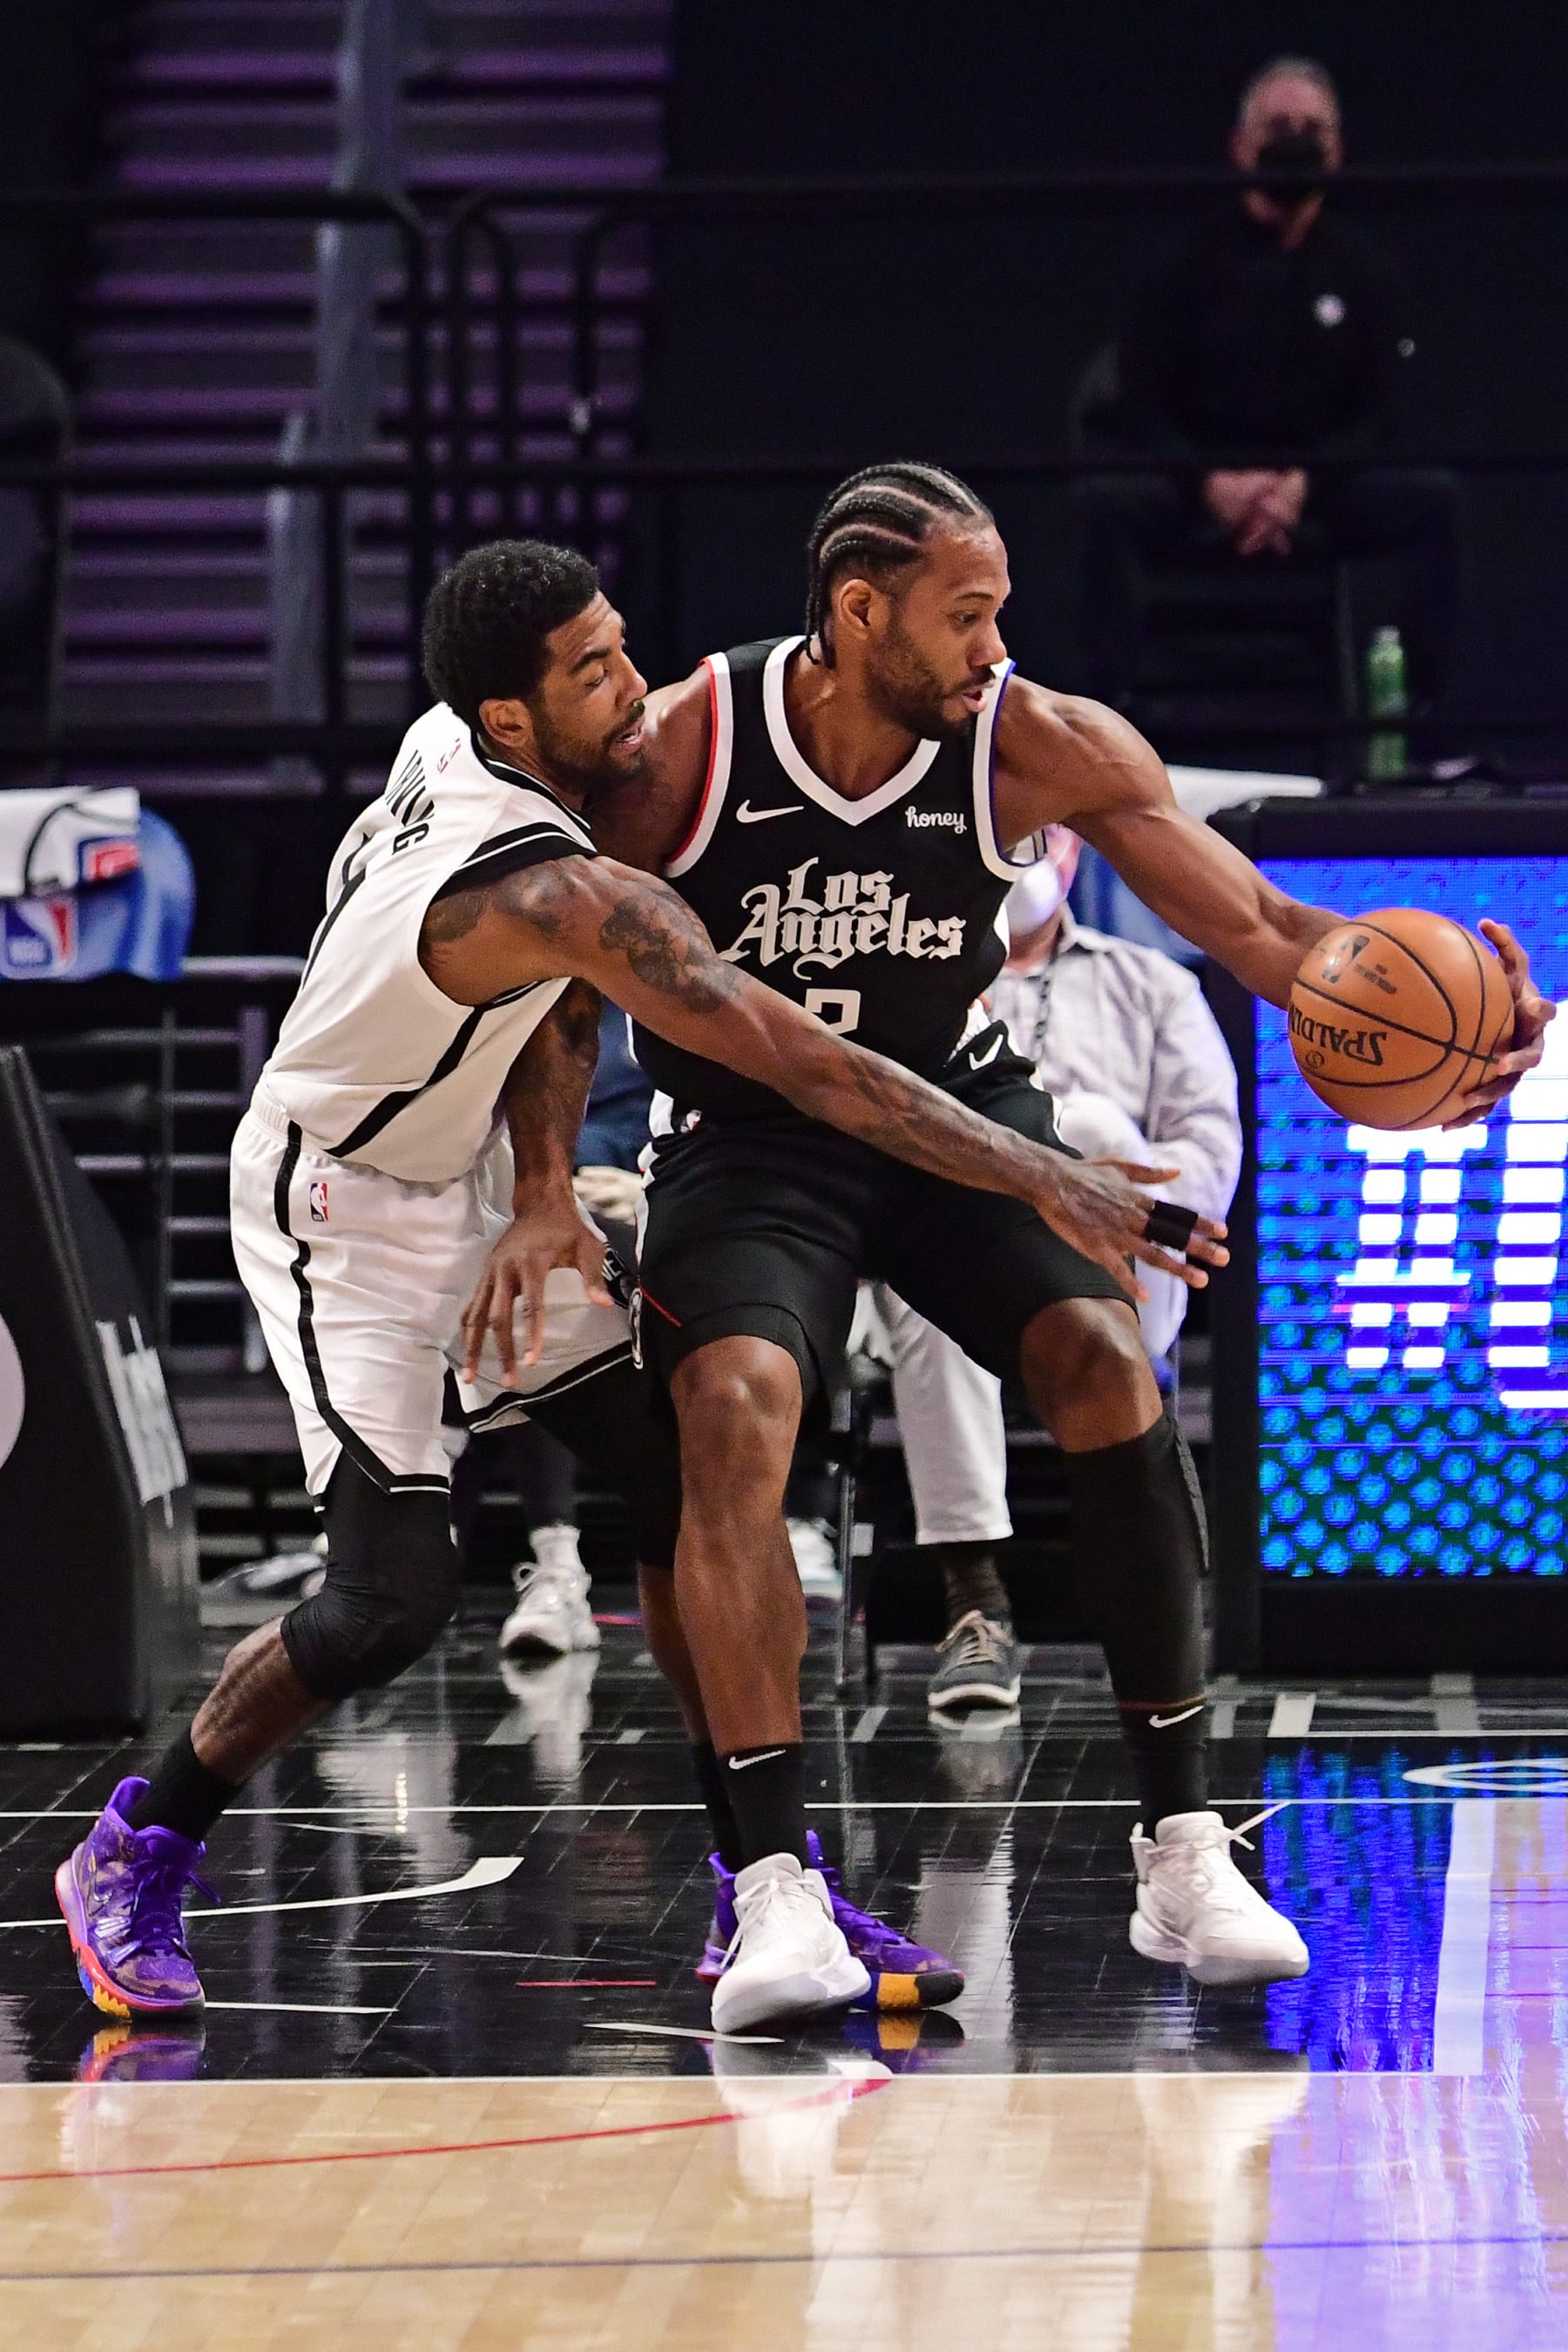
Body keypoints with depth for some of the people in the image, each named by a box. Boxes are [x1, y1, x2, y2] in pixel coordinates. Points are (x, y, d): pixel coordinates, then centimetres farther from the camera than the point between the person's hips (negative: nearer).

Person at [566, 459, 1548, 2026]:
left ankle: (1181, 1850, -14)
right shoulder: (677, 750, -21)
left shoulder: (1039, 748, -17)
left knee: (1104, 1361, -22)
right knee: (735, 1411, -28)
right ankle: (774, 1885, -27)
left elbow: (1260, 927, -15)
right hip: (750, 1135, -2)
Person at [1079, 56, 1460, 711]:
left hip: (1320, 491, 1)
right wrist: (1211, 484, -19)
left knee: (1436, 500, -27)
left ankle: (1431, 703, -25)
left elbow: (1377, 418, 3)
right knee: (1104, 502, -32)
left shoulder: (1364, 270, 7)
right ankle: (1113, 701, -32)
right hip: (1200, 493, -1)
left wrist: (1303, 485, -17)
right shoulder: (1190, 263, 3)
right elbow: (1141, 408, -1)